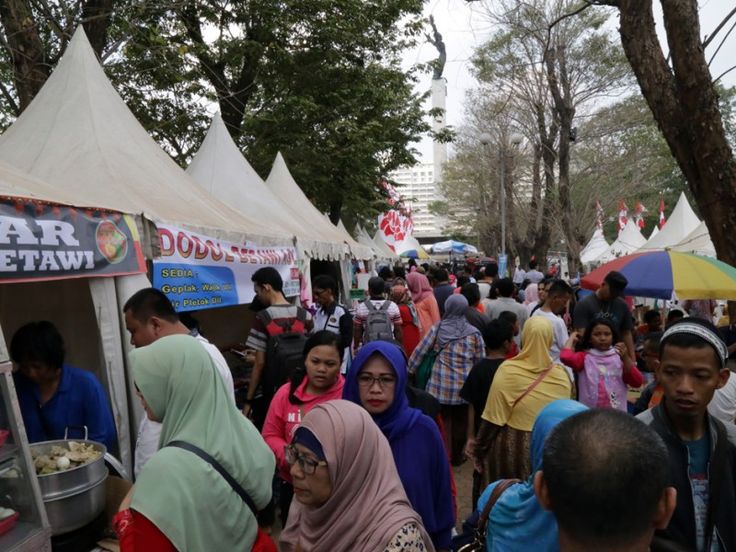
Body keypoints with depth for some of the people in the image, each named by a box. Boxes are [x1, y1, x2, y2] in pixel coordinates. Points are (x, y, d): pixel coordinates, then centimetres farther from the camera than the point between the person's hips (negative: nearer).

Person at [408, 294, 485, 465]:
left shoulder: (437, 328, -2)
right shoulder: (473, 332, -2)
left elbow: (420, 351, -1)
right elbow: (480, 361, 1)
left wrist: (409, 371, 10)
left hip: (441, 383, 0)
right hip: (463, 385, 0)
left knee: (444, 420, 13)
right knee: (460, 421, 16)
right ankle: (457, 456, 30)